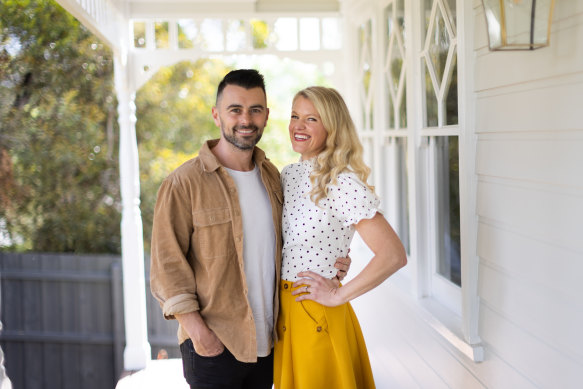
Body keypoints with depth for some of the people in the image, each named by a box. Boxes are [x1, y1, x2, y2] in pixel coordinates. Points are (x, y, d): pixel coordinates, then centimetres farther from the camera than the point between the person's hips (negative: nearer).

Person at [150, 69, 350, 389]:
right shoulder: (183, 184, -10)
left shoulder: (272, 176, 9)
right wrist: (199, 332, -16)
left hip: (267, 341, 5)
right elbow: (167, 264, -11)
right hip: (213, 345, -5)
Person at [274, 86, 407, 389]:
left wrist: (338, 296, -16)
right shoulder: (288, 175, 4)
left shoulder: (343, 184, -18)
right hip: (283, 308, 7)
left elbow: (393, 255, -25)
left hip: (317, 315, -7)